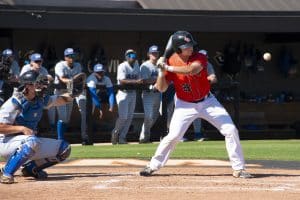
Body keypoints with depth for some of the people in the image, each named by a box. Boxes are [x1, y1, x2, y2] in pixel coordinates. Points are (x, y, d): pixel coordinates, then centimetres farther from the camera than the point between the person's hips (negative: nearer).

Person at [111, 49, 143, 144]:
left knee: (129, 117, 4)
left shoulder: (136, 66, 10)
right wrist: (135, 81, -30)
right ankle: (115, 133, 12)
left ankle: (122, 137, 12)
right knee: (123, 117, -12)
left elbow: (139, 80, 12)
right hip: (123, 93, -7)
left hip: (133, 93, 7)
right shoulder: (122, 66, -11)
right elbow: (122, 81, -22)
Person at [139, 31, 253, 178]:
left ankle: (238, 168, 1)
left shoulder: (200, 58, -15)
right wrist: (162, 71, -27)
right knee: (173, 136, -14)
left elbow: (191, 70, -38)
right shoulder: (171, 61, -12)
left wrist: (168, 68, -38)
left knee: (231, 130, -7)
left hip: (207, 101, 1)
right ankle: (153, 166, 3)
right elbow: (161, 88, -11)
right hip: (185, 105, -1)